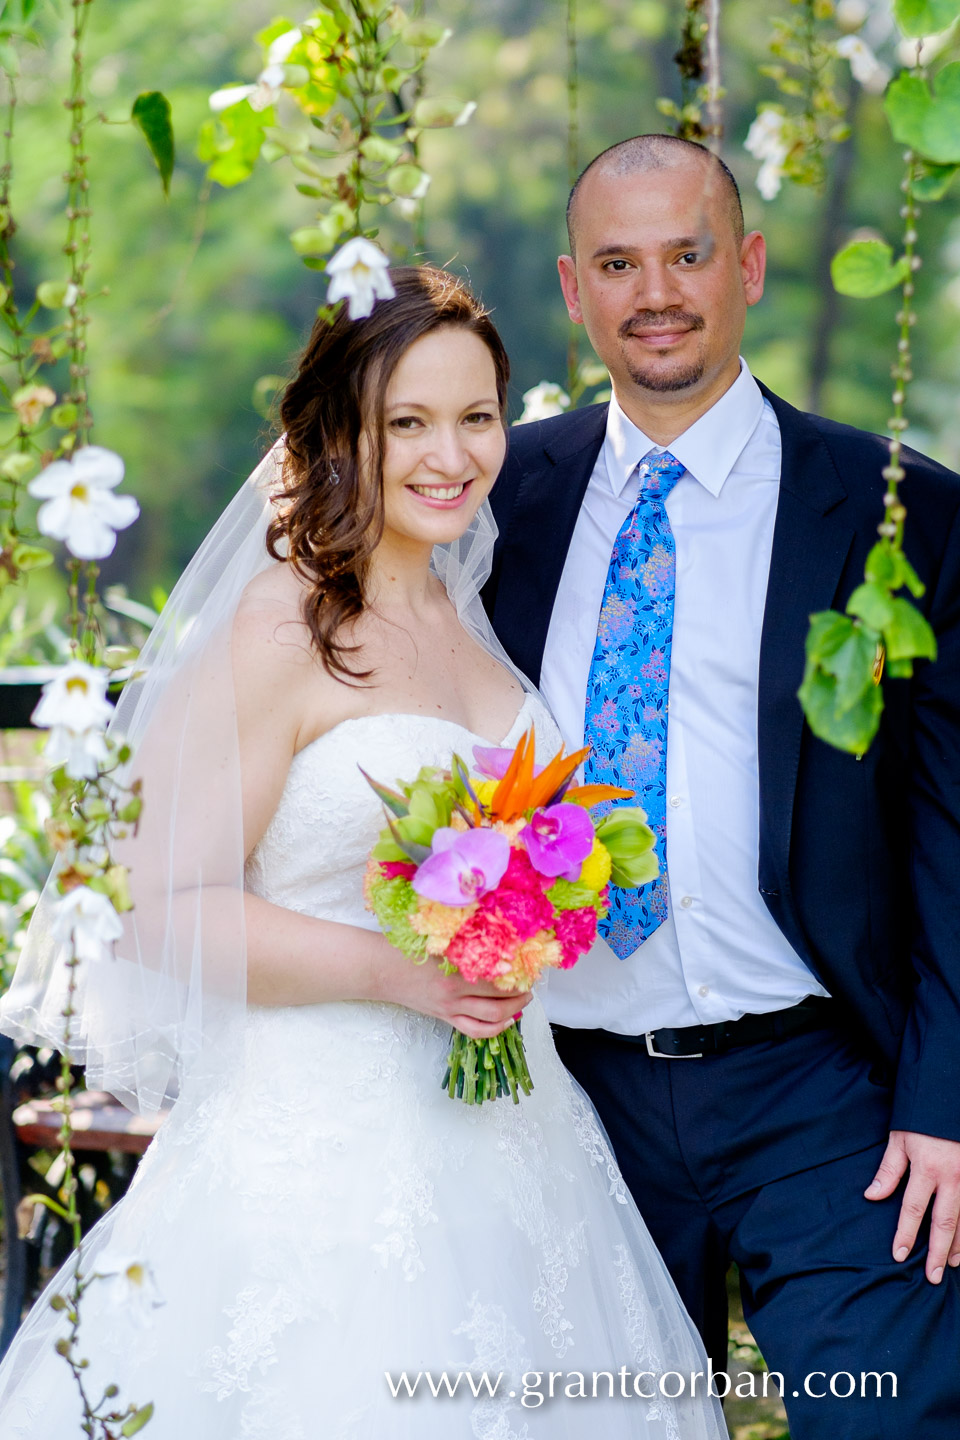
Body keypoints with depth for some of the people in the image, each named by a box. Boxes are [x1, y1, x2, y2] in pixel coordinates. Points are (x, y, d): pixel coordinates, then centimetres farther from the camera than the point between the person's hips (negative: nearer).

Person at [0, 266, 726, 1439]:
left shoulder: (467, 620, 11)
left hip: (501, 1149, 7)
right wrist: (389, 972, -23)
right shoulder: (280, 631, -12)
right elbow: (167, 907, -15)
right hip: (324, 1153, -7)